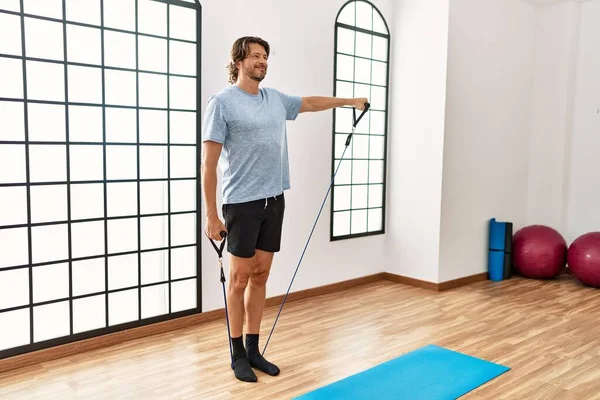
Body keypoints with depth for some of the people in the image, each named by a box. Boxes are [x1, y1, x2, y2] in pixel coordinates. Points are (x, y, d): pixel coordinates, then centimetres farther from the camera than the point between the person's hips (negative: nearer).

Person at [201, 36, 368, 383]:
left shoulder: (276, 99, 12)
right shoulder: (223, 102, -9)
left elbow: (310, 103, 31)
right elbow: (209, 163, -12)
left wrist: (350, 101, 40)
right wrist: (212, 215, -15)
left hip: (274, 201, 7)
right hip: (242, 203, -7)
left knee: (261, 275, 11)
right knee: (241, 277, 1)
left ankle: (254, 349, 22)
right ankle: (238, 353, 15)